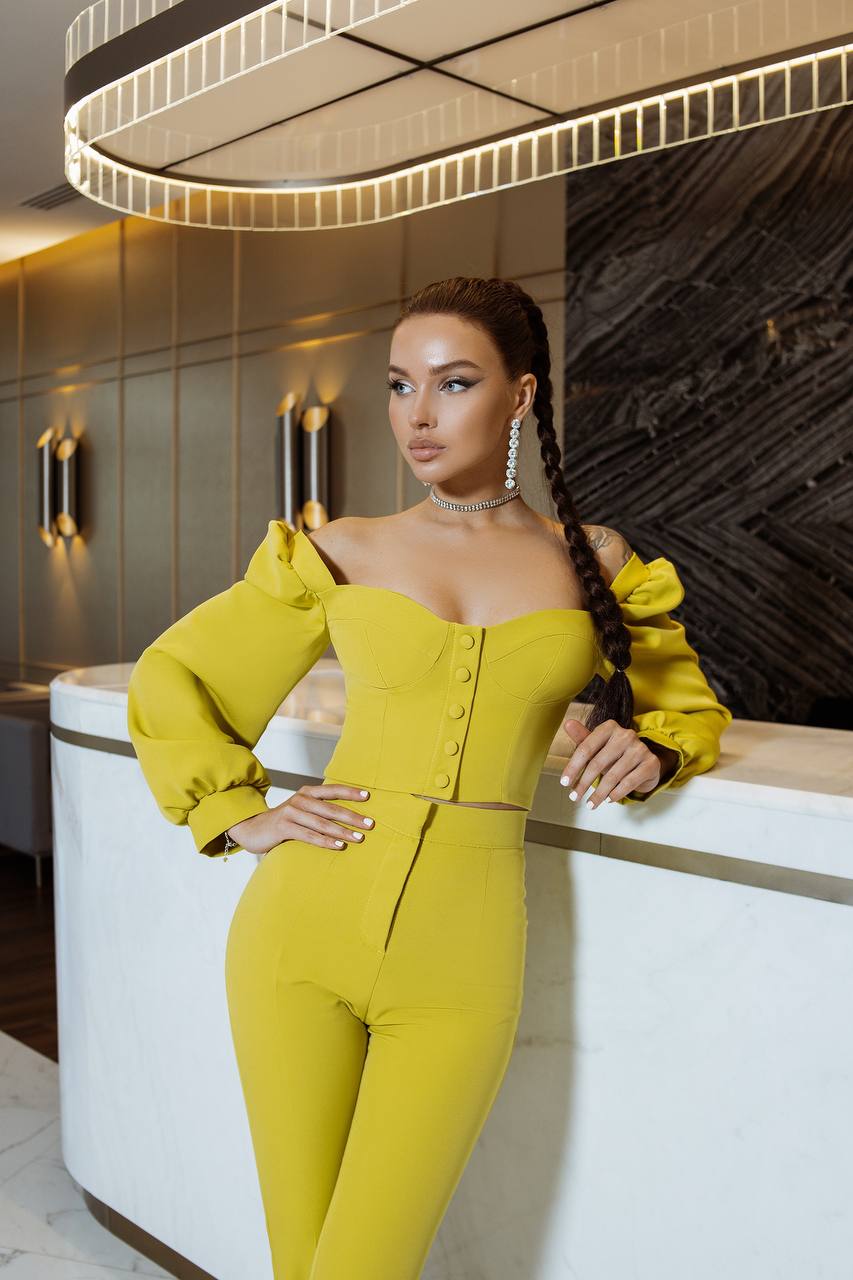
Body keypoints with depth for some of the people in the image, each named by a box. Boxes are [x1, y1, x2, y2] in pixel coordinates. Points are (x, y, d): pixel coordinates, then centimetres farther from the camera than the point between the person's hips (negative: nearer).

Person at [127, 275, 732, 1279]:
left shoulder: (592, 562, 7)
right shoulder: (341, 553, 6)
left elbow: (693, 706, 21)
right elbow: (167, 680, 15)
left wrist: (652, 751, -1)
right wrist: (236, 816, 3)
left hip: (462, 956, 0)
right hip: (304, 923, 1)